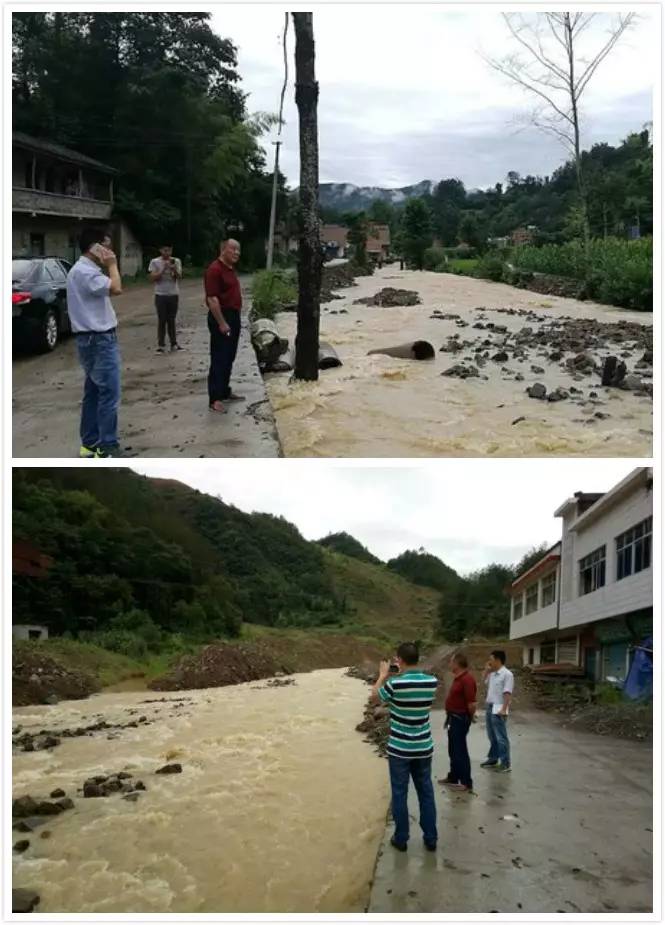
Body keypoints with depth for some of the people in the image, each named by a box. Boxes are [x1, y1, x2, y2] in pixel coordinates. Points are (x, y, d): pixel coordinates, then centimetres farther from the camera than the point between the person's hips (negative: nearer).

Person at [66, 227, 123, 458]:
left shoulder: (84, 270, 15)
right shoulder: (85, 272, -18)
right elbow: (115, 288, -26)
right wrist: (111, 265, -15)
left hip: (92, 338, 11)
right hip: (99, 339, -11)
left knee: (94, 393, 14)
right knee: (109, 394, -8)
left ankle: (90, 443, 20)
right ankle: (107, 447, -5)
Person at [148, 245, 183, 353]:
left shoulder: (176, 261, 3)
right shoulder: (155, 262, -3)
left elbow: (179, 277, -4)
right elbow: (153, 278, -9)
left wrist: (174, 269, -23)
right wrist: (163, 269, -18)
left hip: (173, 294, 2)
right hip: (161, 295, -2)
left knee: (172, 320, 10)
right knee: (162, 320, -1)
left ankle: (174, 343, 16)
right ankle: (161, 345, 3)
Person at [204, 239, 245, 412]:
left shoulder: (230, 269, 14)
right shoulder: (215, 269, -16)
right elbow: (212, 299, -22)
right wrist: (222, 323, -24)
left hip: (233, 317, 10)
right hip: (221, 318, -10)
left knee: (229, 358, 16)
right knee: (219, 359, -8)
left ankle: (225, 392, 26)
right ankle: (214, 399, -5)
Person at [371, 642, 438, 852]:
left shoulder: (395, 683, -19)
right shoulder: (431, 681, -8)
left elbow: (374, 696, 1)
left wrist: (383, 675, 11)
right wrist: (404, 672, 16)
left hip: (399, 749, -3)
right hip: (424, 748, 3)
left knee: (399, 794, 10)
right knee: (426, 793, 14)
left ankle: (401, 839, 19)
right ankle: (430, 839, 22)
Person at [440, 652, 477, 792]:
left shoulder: (467, 679, -23)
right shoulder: (458, 677, 9)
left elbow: (472, 703, -26)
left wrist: (469, 718, -10)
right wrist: (449, 717, 17)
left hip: (460, 719, -10)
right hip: (454, 718, 10)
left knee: (460, 750, -3)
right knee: (453, 750, 19)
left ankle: (466, 783, 5)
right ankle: (453, 777, 30)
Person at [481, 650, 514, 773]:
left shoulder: (507, 674, -15)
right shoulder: (492, 674, 10)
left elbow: (507, 693, -19)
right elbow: (484, 680, 28)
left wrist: (504, 709, -23)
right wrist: (487, 669, 12)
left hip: (498, 709, -8)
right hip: (489, 707, 8)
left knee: (501, 737, -3)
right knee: (492, 736, 17)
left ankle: (505, 763, 2)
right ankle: (493, 759, 27)